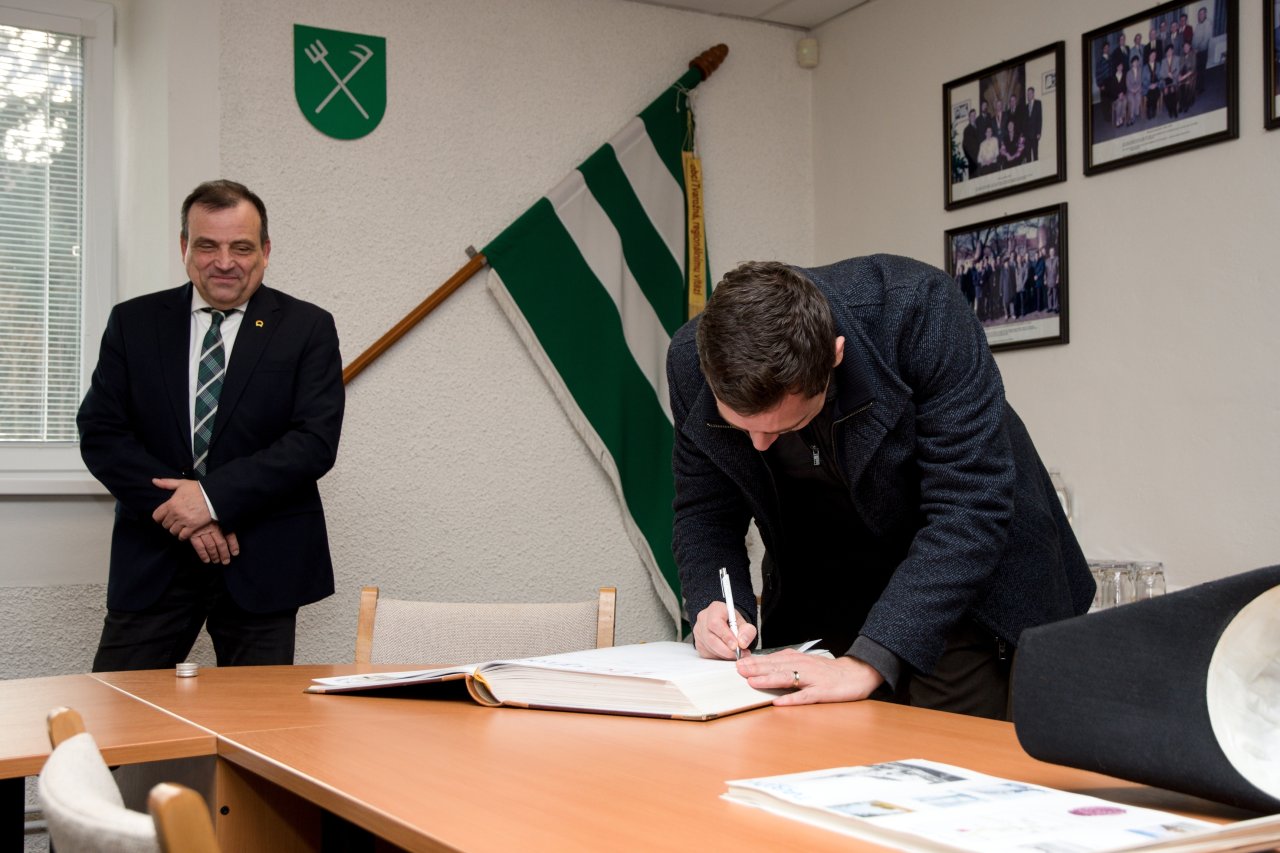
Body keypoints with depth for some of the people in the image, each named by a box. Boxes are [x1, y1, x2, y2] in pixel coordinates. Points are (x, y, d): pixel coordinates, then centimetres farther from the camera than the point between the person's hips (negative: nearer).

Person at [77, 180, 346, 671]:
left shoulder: (307, 328, -1)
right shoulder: (133, 323, 6)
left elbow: (316, 442, -9)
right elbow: (99, 433, -1)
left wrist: (214, 497, -18)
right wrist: (179, 509, -13)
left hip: (262, 562, -1)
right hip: (154, 557, 1)